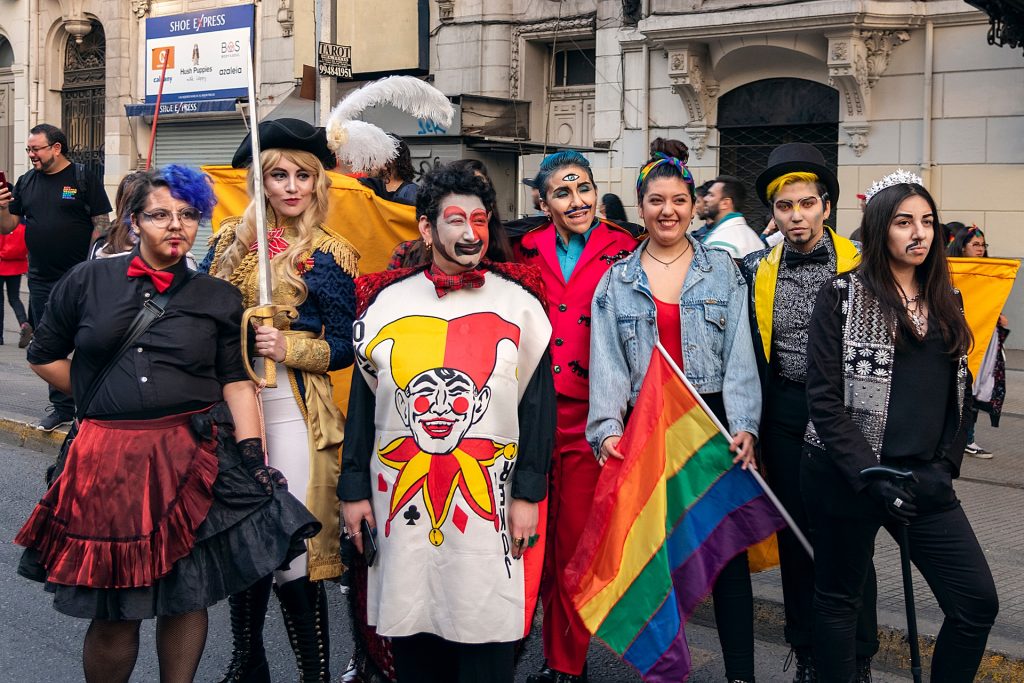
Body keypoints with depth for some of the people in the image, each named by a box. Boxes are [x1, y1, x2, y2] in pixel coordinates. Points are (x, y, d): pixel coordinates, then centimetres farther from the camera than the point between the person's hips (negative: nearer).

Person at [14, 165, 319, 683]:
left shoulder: (218, 299, 6)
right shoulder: (88, 281, 5)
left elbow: (236, 383, 3)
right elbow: (44, 356, 13)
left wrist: (254, 460, -7)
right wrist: (107, 401, 9)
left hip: (194, 457, 1)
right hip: (108, 460, 0)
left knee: (188, 596, 7)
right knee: (115, 610, 5)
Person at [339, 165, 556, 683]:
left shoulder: (518, 303, 2)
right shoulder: (386, 302, 6)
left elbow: (538, 403, 2)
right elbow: (362, 403, 9)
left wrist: (528, 494, -3)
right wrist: (354, 490, 7)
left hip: (489, 500, -1)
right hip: (401, 500, 2)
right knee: (412, 640, 9)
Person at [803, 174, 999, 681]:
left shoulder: (946, 301, 12)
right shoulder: (843, 295, -6)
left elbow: (956, 392, 15)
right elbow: (824, 396, -11)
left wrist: (945, 465, 1)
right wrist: (869, 475, -17)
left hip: (924, 482, 5)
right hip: (847, 480, -5)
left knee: (978, 603, 1)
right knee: (839, 599, 9)